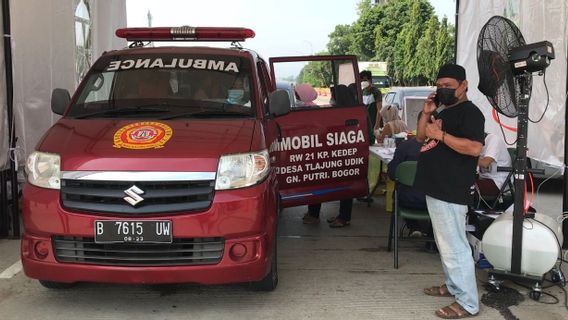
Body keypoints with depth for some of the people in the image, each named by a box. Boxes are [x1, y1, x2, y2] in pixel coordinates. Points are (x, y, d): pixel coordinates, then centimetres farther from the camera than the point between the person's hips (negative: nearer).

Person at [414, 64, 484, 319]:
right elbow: (420, 138, 18)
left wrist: (440, 135, -23)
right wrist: (427, 113, 4)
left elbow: (474, 148, -25)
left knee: (454, 246, -8)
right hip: (436, 189, 10)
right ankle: (453, 286, 31)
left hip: (452, 192, -10)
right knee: (445, 244, 18)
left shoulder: (470, 112, -12)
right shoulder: (443, 112, 18)